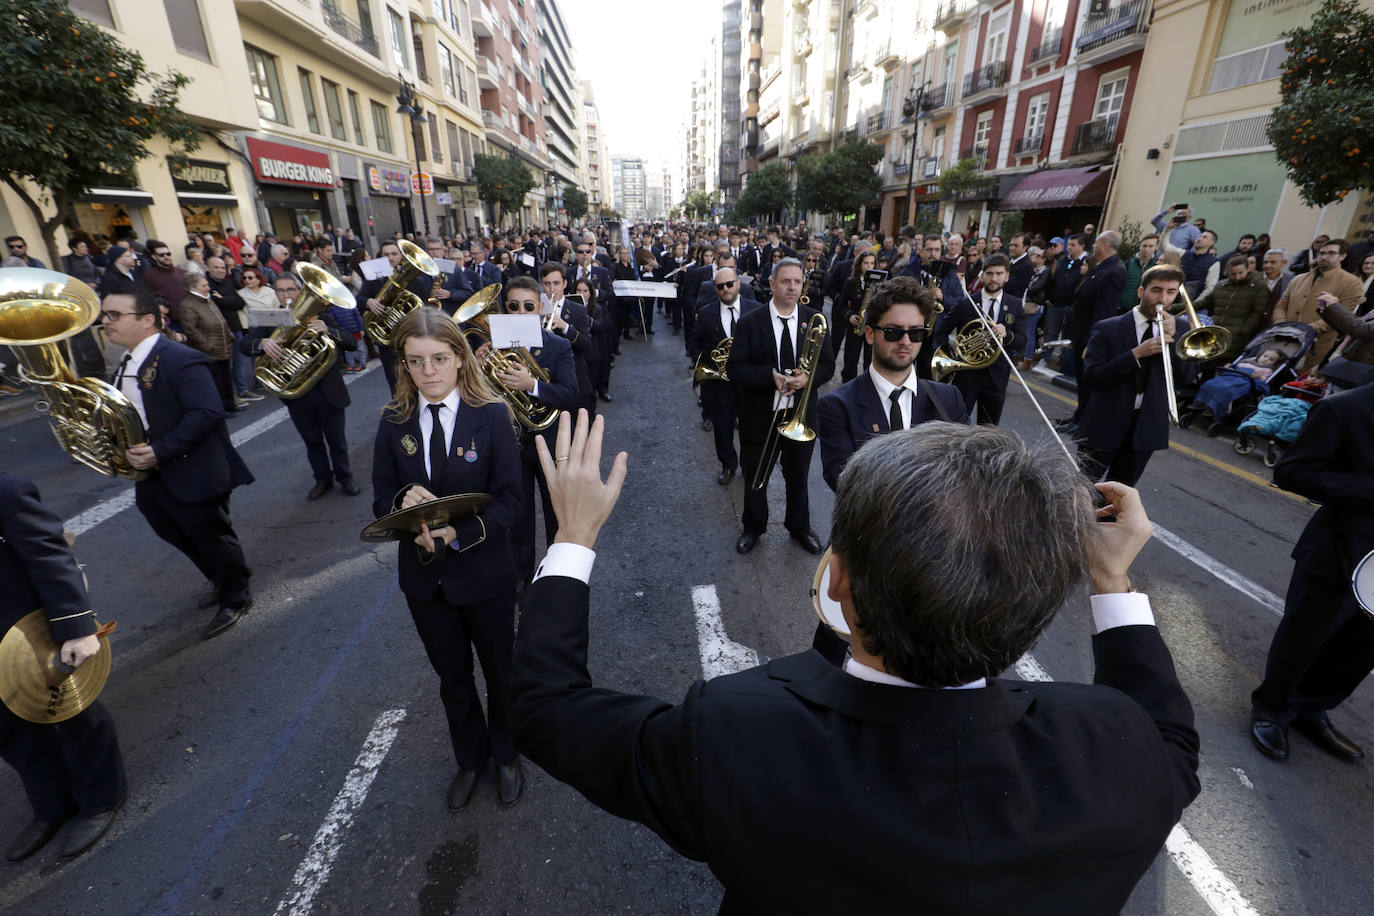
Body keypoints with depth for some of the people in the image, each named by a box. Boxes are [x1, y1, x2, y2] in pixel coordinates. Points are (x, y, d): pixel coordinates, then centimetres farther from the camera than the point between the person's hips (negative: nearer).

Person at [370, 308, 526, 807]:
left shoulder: (492, 416, -14)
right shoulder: (394, 421, -3)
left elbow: (508, 501, -15)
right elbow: (381, 500, 1)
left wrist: (459, 532, -30)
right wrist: (405, 502, -21)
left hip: (484, 572, -3)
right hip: (423, 574, 3)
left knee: (500, 671, 18)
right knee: (452, 677, 23)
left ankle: (506, 756, 46)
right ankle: (470, 759, 49)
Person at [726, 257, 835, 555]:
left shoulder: (815, 320, -1)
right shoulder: (749, 323, -8)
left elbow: (828, 365, 1)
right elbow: (734, 368, -11)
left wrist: (807, 378, -21)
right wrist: (770, 376, -26)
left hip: (801, 416, 2)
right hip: (760, 416, -1)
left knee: (798, 477, 19)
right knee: (755, 477, 15)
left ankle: (800, 527, 42)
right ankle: (753, 527, 39)